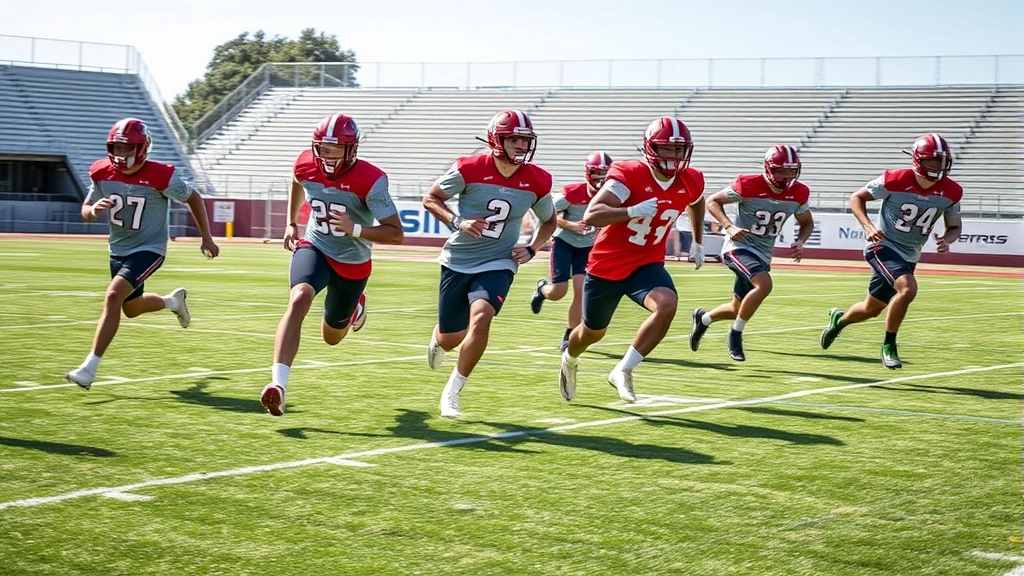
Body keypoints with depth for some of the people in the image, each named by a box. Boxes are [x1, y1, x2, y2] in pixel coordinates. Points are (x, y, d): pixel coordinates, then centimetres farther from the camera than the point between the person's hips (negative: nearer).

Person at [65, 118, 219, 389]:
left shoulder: (159, 176, -21)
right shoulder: (102, 173, -9)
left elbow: (193, 198, -6)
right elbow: (85, 212, 3)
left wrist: (206, 237, -2)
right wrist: (94, 209, -23)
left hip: (149, 249, -6)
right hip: (119, 249, 7)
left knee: (113, 295, -25)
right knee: (131, 308, 22)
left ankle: (90, 367, -24)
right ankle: (173, 301, 55)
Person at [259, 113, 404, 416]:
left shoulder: (370, 180, -26)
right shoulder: (306, 165, -13)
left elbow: (396, 234, -24)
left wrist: (355, 229, -38)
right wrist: (291, 224, 13)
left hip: (352, 263, -1)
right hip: (315, 248, 1)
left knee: (331, 336, 14)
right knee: (299, 298, -32)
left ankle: (354, 304, 52)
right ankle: (278, 383, -40)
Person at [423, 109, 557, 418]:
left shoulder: (537, 181, -4)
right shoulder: (470, 169, -14)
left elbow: (549, 221, 14)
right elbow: (430, 199, -3)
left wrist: (531, 249, -2)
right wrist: (457, 222, -19)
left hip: (497, 265, 1)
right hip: (458, 262, -1)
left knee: (481, 317, -26)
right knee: (451, 338, 8)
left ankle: (452, 391, -9)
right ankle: (438, 339, 51)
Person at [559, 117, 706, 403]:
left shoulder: (691, 182, -7)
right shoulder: (628, 175, -23)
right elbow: (590, 216, -35)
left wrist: (697, 241, 28)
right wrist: (633, 211, -47)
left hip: (647, 264, 3)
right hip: (607, 265, -3)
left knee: (667, 304, -30)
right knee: (593, 332, 17)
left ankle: (623, 371, -16)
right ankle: (569, 360, 54)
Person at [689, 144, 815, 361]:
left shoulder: (798, 193, -4)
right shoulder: (749, 186, -18)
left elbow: (807, 223, 14)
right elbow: (713, 201, -6)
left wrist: (800, 242, -7)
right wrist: (730, 227, -22)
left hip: (763, 255, 6)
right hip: (739, 248, -6)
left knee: (739, 309, 15)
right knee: (764, 284, -32)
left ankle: (703, 318, 45)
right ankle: (735, 335, -13)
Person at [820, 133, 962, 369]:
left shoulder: (950, 192, -8)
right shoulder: (896, 181, -19)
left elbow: (954, 227, 7)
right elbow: (857, 197, -6)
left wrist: (946, 240, -16)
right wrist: (867, 226, -22)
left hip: (909, 255, 6)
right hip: (883, 246, -6)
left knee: (872, 309, 17)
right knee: (908, 288, -30)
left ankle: (839, 319, 49)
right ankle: (889, 345, -12)